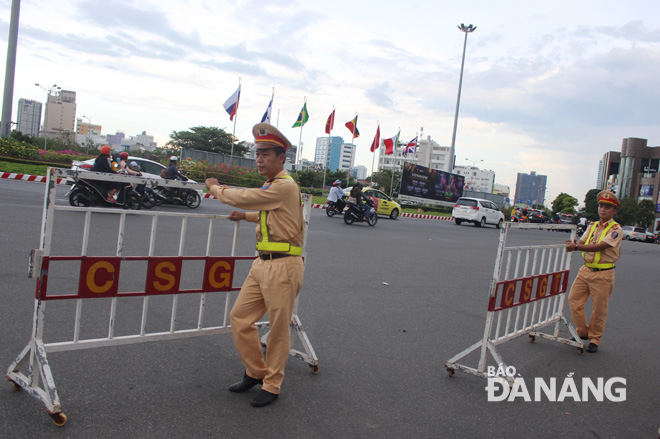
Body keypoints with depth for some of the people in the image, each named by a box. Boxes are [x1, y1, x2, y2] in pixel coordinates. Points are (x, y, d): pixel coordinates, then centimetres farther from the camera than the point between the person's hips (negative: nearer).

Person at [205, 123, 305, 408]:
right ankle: (255, 372, 28)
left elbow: (243, 198, -15)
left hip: (283, 266, -9)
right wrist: (246, 216, 24)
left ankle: (271, 385, 19)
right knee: (240, 317, 11)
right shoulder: (271, 186, 17)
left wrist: (215, 188, 3)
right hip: (262, 263, 10)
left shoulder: (284, 186, -14)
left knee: (278, 328, 3)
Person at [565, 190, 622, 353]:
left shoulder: (616, 229, -10)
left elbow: (599, 247, -23)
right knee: (574, 299, 4)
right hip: (586, 269, 6)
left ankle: (594, 339, 20)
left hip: (603, 274, -6)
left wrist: (577, 247, -33)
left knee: (599, 308, 3)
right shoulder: (593, 226, 11)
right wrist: (572, 245, -22)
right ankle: (582, 332, 22)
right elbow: (581, 242, 2)